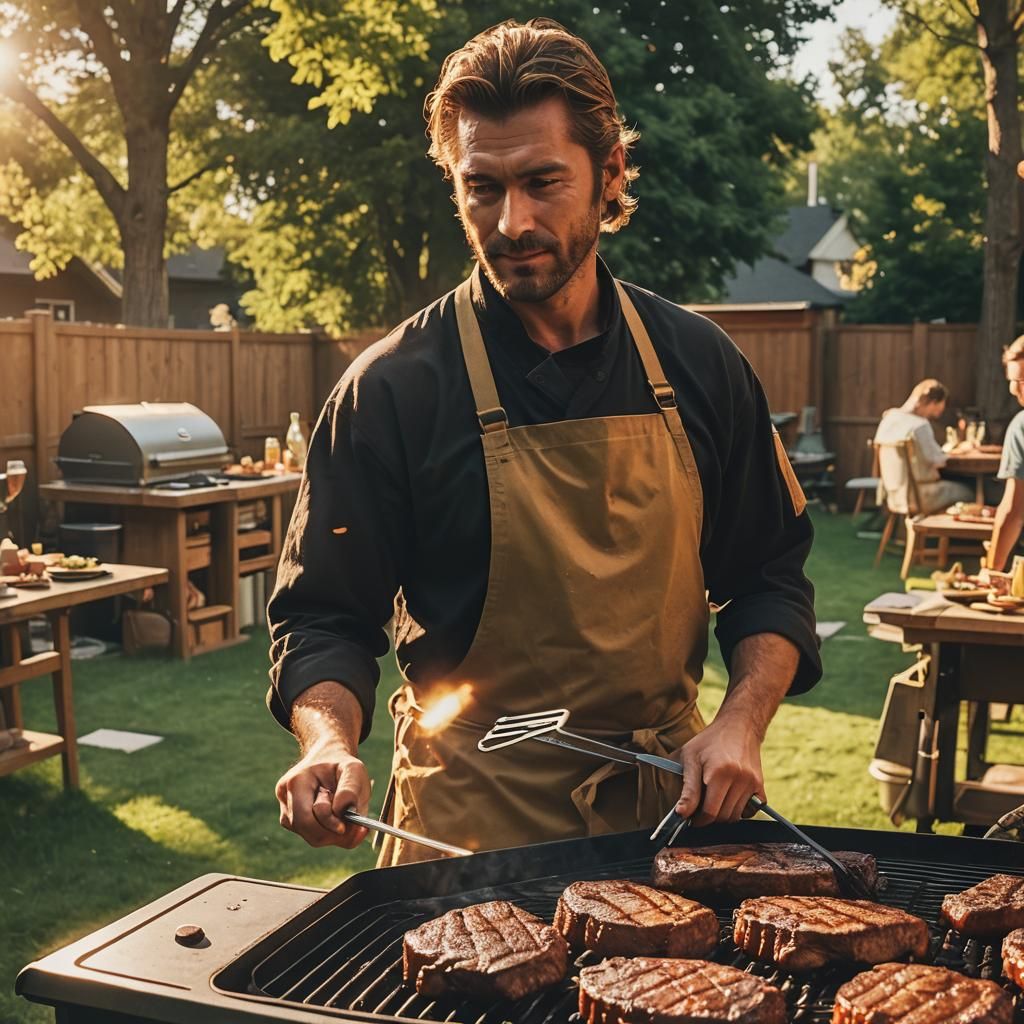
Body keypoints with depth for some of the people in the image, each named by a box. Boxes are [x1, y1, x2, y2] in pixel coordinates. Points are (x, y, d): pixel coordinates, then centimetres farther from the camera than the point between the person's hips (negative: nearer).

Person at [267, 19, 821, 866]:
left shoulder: (698, 364, -2)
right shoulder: (393, 388, -11)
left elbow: (769, 573, 6)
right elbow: (326, 614, -6)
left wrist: (741, 723, -9)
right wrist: (331, 744, -25)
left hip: (669, 796, 4)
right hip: (470, 821, -3)